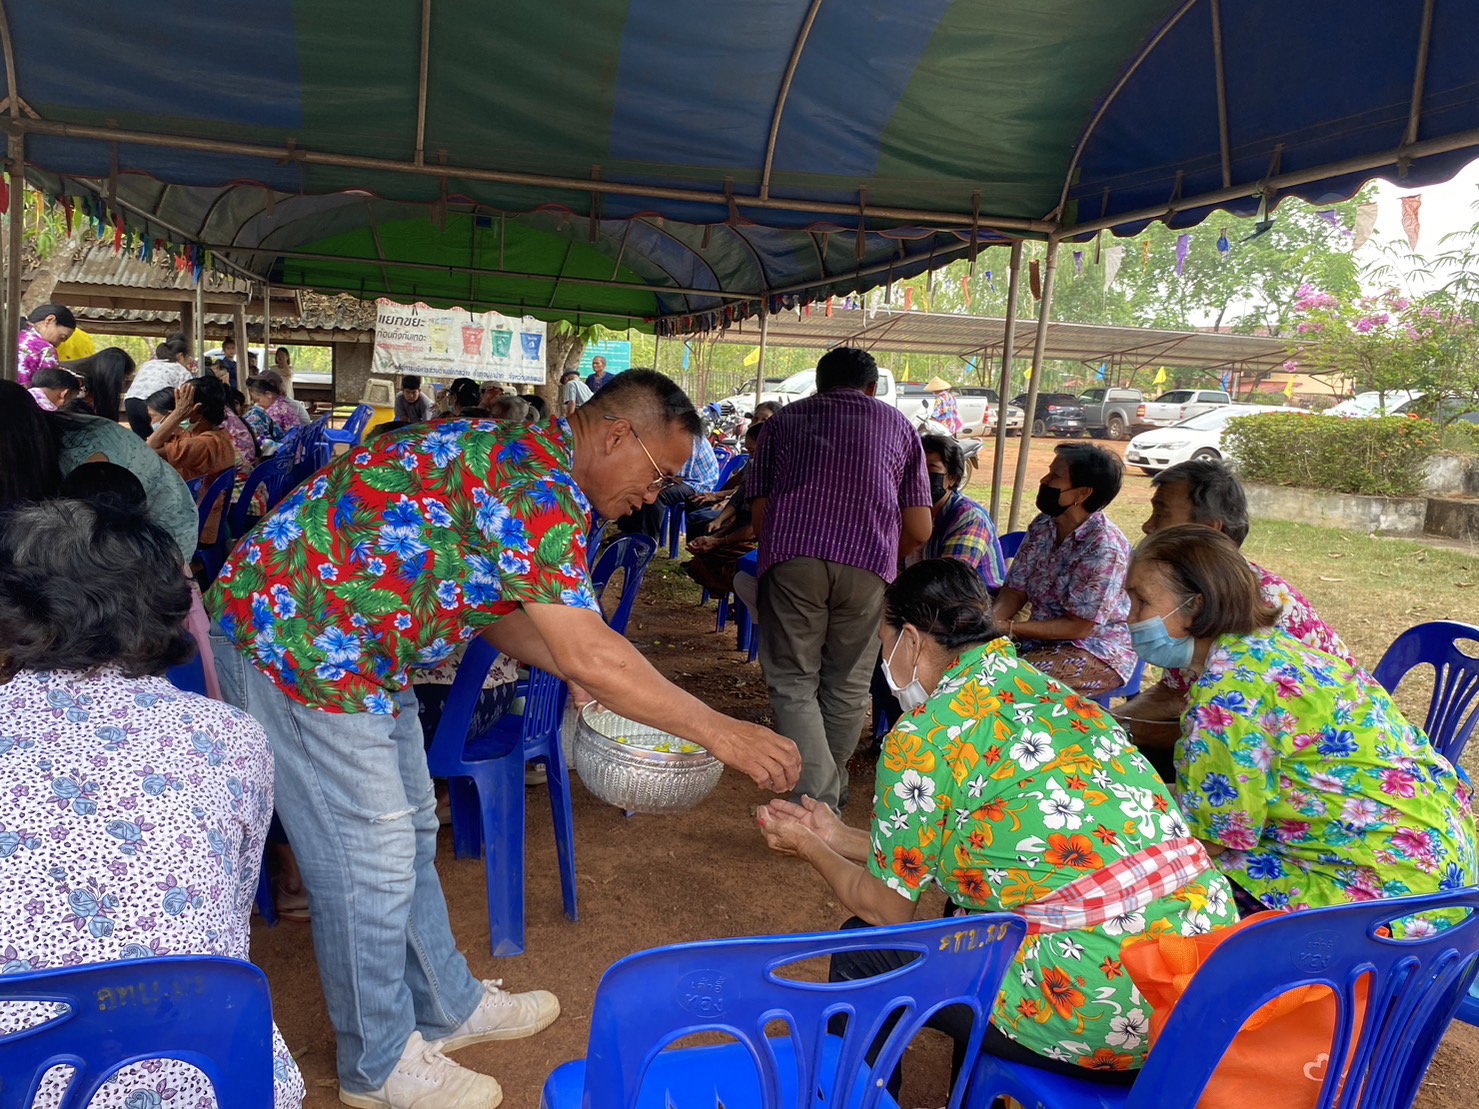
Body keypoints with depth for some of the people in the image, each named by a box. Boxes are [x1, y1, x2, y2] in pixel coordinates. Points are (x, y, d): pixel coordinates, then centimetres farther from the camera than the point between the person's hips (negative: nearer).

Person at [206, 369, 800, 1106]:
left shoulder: (523, 456, 9)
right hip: (297, 639, -10)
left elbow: (485, 605, 15)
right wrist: (719, 733, -20)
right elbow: (588, 654, -27)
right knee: (369, 860, 2)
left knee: (408, 832, 19)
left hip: (342, 639, 10)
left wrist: (584, 670, 3)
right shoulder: (542, 483, -23)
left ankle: (448, 1007, 36)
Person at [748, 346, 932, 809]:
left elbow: (758, 516, 18)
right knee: (847, 686, 15)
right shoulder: (896, 423, 23)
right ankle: (834, 789, 27)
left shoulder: (784, 419, 23)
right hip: (868, 563, 1)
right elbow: (919, 531, 16)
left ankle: (817, 803, -7)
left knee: (793, 683, 5)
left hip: (791, 559, 0)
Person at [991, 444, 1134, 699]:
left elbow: (1078, 627, -20)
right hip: (1043, 638, 7)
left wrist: (1008, 628, -24)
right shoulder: (1042, 526, 1)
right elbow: (1014, 592, 2)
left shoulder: (1105, 548, -22)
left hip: (1099, 652, -7)